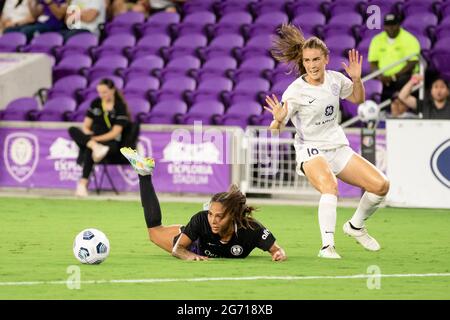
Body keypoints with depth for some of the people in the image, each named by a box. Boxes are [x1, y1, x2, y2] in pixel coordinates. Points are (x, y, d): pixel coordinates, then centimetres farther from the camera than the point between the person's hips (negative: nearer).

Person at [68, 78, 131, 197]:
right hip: (92, 139, 6)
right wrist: (88, 136, -11)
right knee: (72, 130, -23)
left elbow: (115, 133, -10)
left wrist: (96, 138, -20)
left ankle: (83, 183, -43)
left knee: (89, 150, -38)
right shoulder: (95, 104, 12)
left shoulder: (120, 107, -4)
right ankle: (96, 148, -45)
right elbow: (86, 126, 12)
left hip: (110, 143, -6)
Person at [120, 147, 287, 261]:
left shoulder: (251, 229, -47)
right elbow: (177, 248, -35)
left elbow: (276, 249, -33)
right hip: (197, 245, -1)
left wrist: (279, 254, -57)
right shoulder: (202, 219, -44)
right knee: (155, 231, 23)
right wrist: (190, 255, -57)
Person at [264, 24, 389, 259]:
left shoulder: (336, 79, -1)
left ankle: (356, 226, 21)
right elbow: (275, 130, -16)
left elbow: (357, 99, 19)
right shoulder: (295, 92, -16)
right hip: (311, 151, -6)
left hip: (339, 148, 6)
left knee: (381, 185, -3)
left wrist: (356, 79, 0)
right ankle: (327, 246, -38)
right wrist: (278, 119, -39)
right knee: (330, 187, -37)